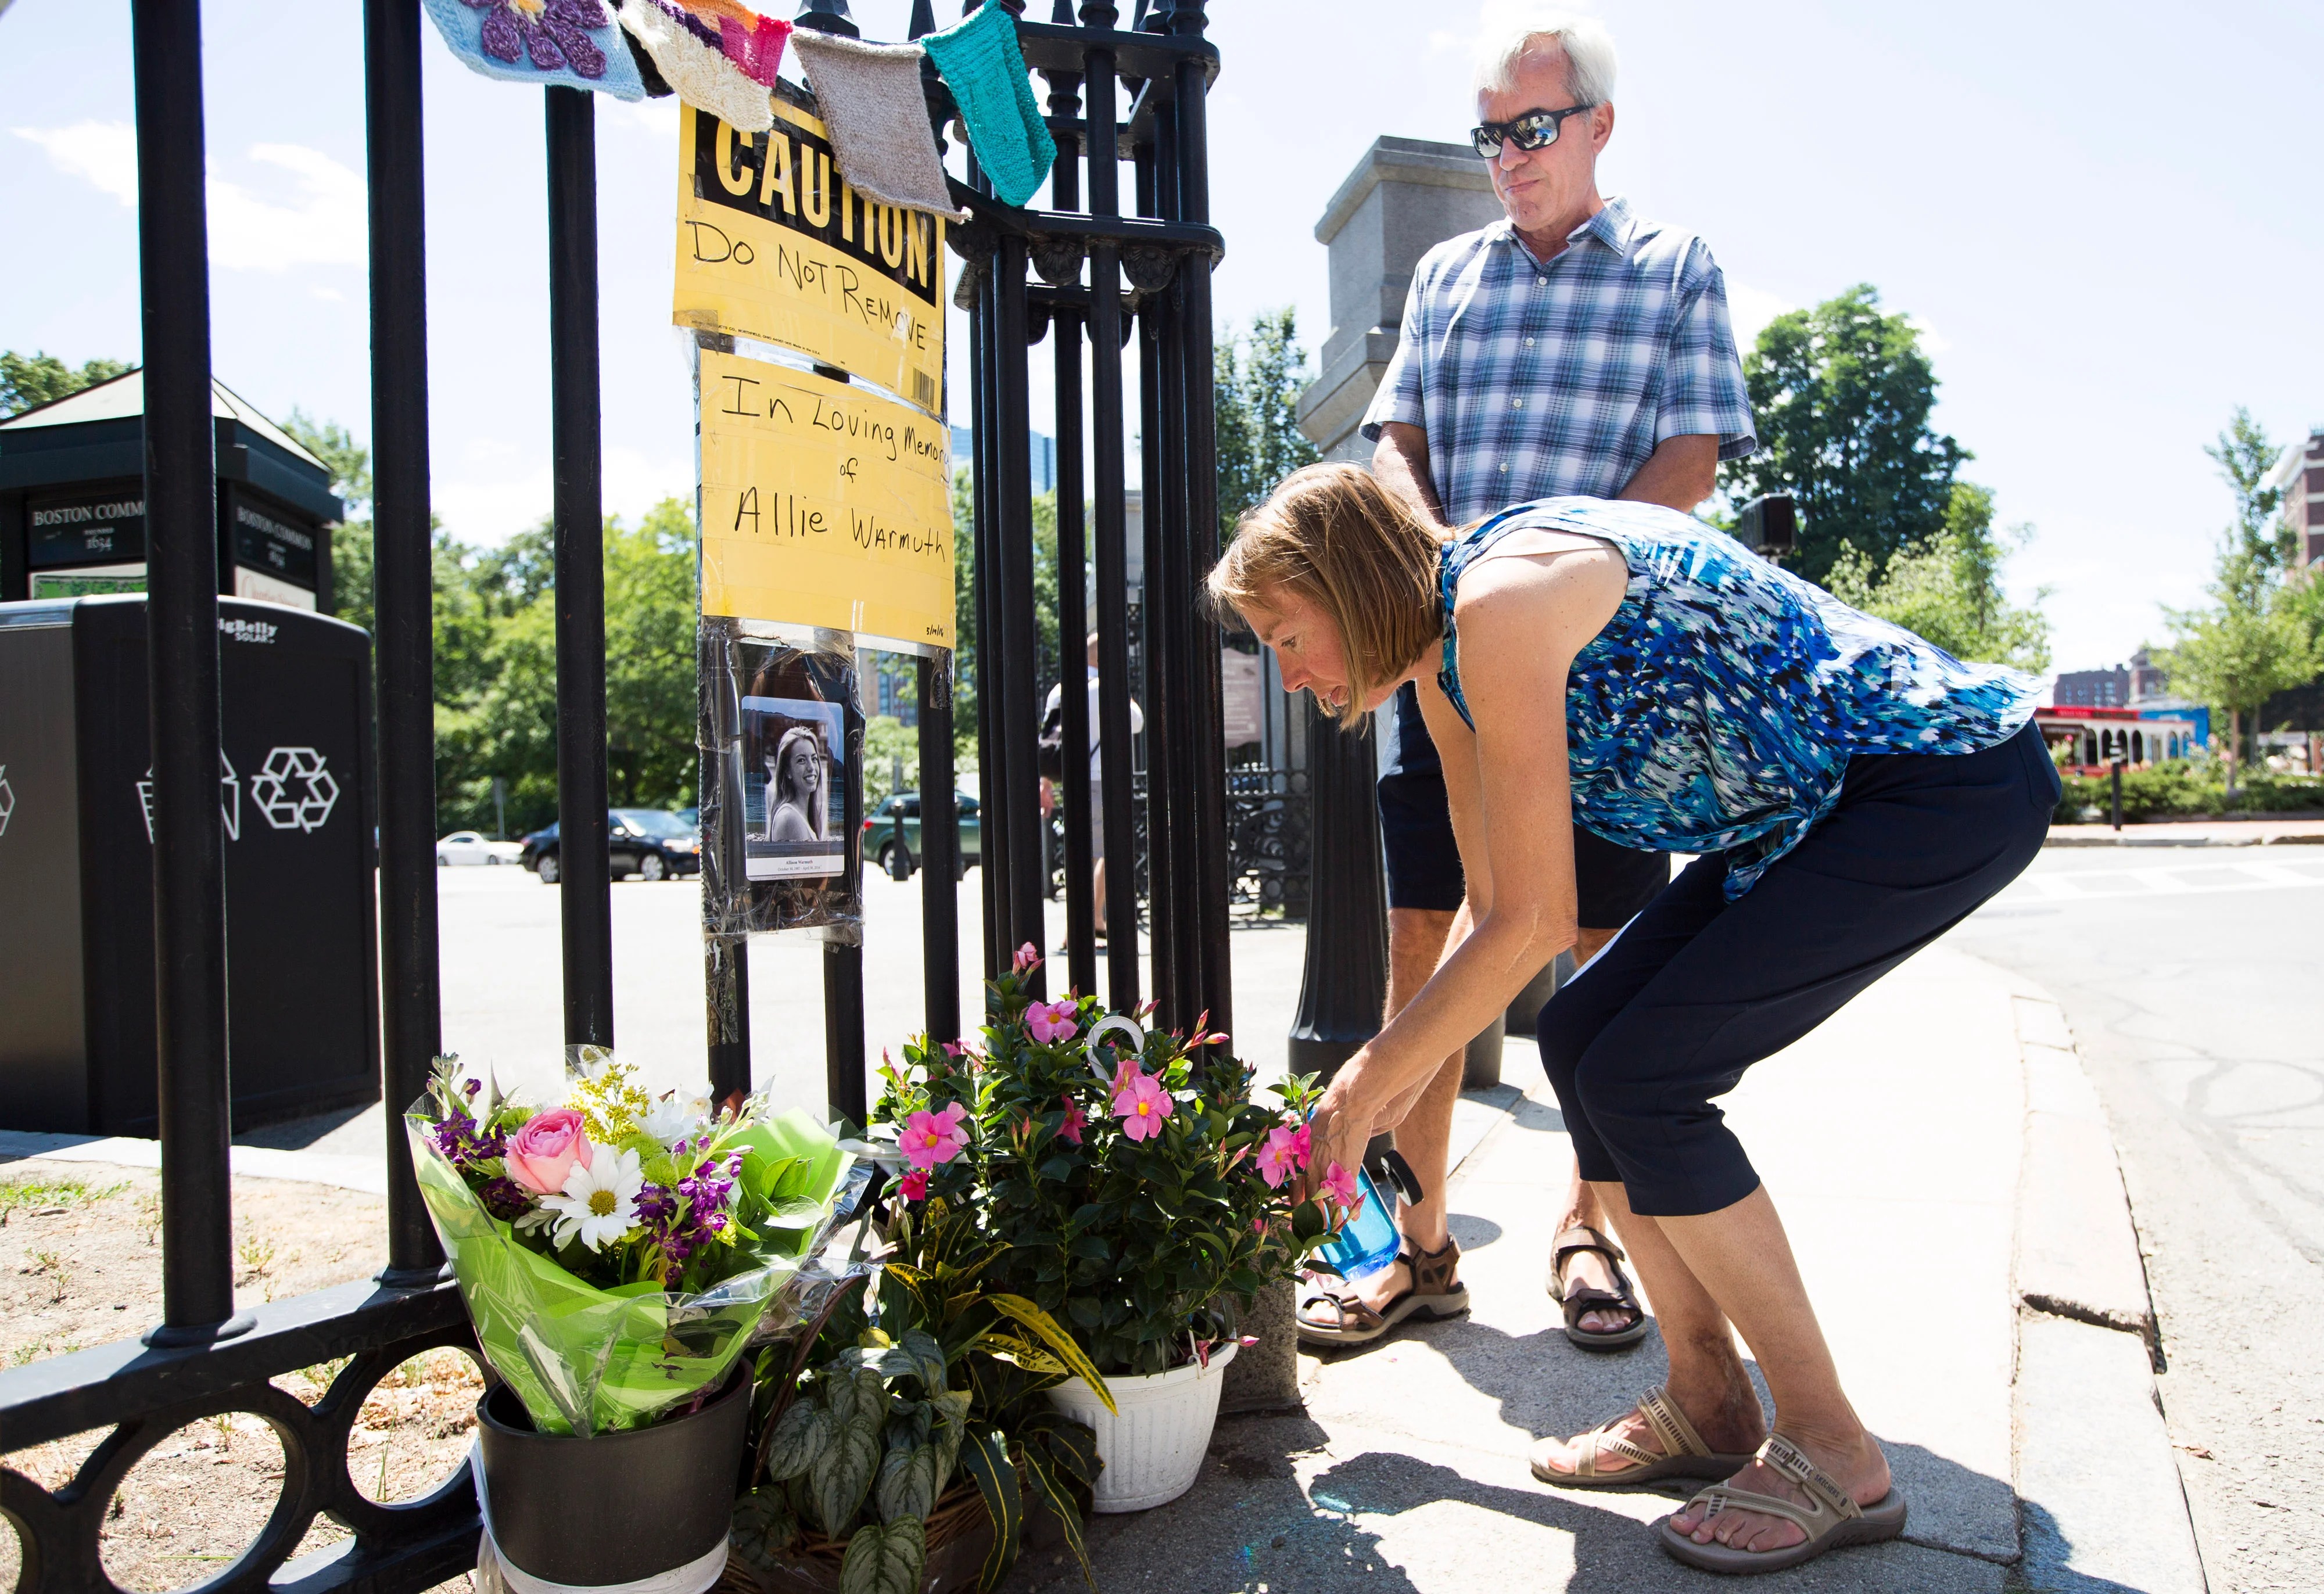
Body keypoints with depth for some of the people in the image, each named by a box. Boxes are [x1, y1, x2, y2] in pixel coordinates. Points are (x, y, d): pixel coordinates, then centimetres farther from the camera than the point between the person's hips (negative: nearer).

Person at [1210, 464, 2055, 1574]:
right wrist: (1399, 1077, 13)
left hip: (1955, 776, -9)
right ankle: (1708, 1401, 17)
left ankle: (1833, 1453, 3)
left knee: (1638, 1076, -14)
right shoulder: (1442, 668, 5)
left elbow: (1534, 923, -22)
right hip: (1821, 804, 9)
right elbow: (1491, 907, 12)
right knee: (1581, 1038, 3)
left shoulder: (1501, 597, -23)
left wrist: (1374, 1076, -12)